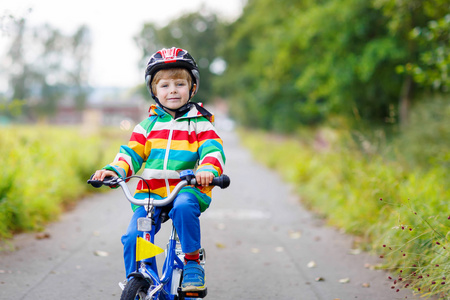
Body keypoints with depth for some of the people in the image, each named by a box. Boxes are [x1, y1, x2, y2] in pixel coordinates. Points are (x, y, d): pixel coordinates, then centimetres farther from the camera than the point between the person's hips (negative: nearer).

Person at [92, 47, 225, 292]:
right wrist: (114, 170, -10)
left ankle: (192, 263, -19)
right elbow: (132, 153, 12)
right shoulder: (148, 125, 17)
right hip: (151, 192, 3)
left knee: (183, 208, -37)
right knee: (133, 237, -15)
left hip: (188, 188, -3)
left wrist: (208, 170, -28)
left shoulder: (200, 123, 10)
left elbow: (212, 150, -4)